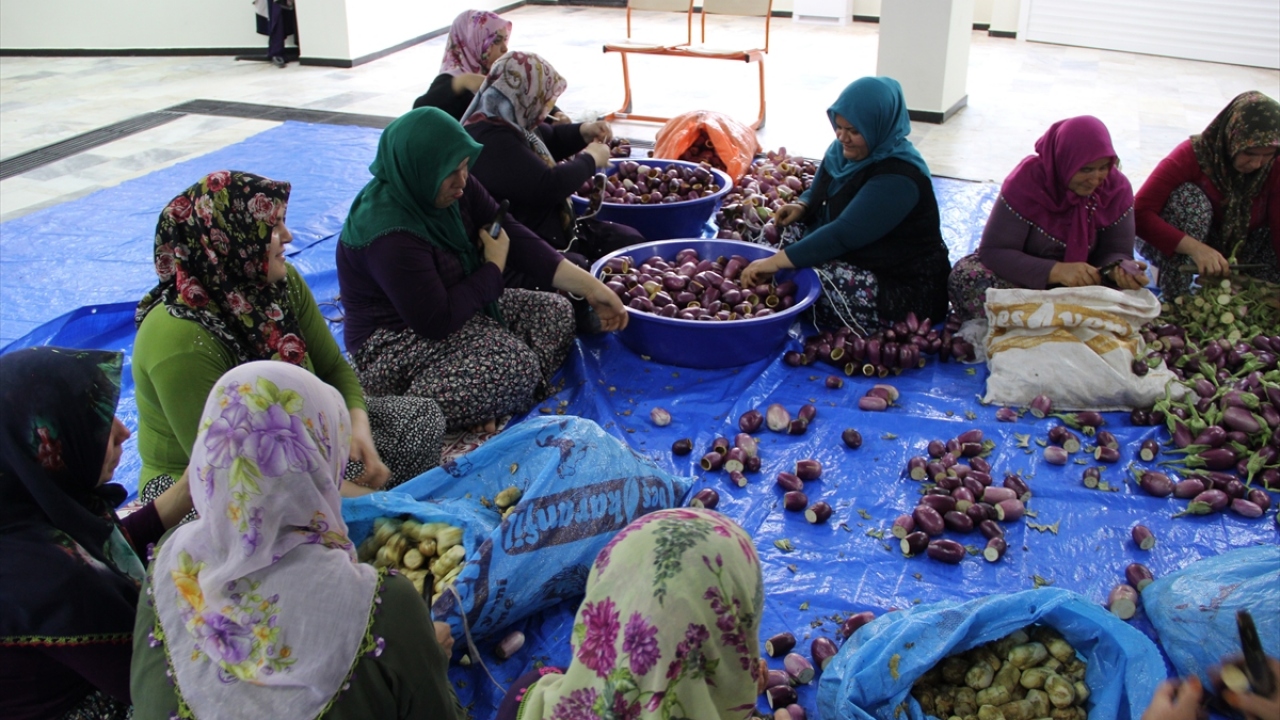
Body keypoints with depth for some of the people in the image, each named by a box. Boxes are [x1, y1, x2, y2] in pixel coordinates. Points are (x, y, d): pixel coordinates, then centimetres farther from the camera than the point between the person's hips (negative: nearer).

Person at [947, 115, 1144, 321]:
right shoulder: (1026, 181, -20)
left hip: (1083, 285, 2)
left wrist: (1119, 271, -32)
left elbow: (1116, 252, -5)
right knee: (966, 275, -33)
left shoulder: (1117, 188, -11)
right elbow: (993, 252, -24)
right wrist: (1057, 271, -38)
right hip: (1023, 279, -2)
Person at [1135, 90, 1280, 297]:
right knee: (1190, 198, -32)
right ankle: (1173, 300, -29)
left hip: (1238, 253, 3)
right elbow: (1139, 213, -33)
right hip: (1174, 249, -3)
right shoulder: (1193, 155, -22)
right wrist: (1194, 247, -45)